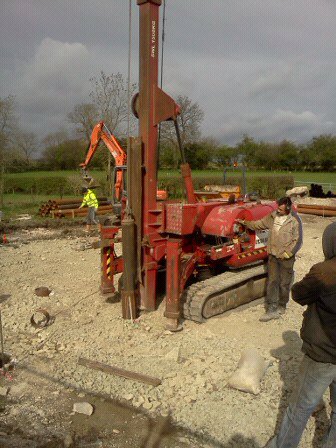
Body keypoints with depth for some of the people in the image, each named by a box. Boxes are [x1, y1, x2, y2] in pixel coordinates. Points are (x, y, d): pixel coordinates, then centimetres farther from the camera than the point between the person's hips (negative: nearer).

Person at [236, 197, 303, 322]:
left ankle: (281, 307, 28)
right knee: (272, 282, 3)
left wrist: (287, 254, -16)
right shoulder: (273, 216, 0)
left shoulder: (295, 221, -14)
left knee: (284, 283, 9)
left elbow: (297, 241, -12)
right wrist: (245, 222, 13)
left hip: (286, 258, -4)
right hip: (273, 255, 4)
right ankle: (271, 309, 6)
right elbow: (260, 224, 15)